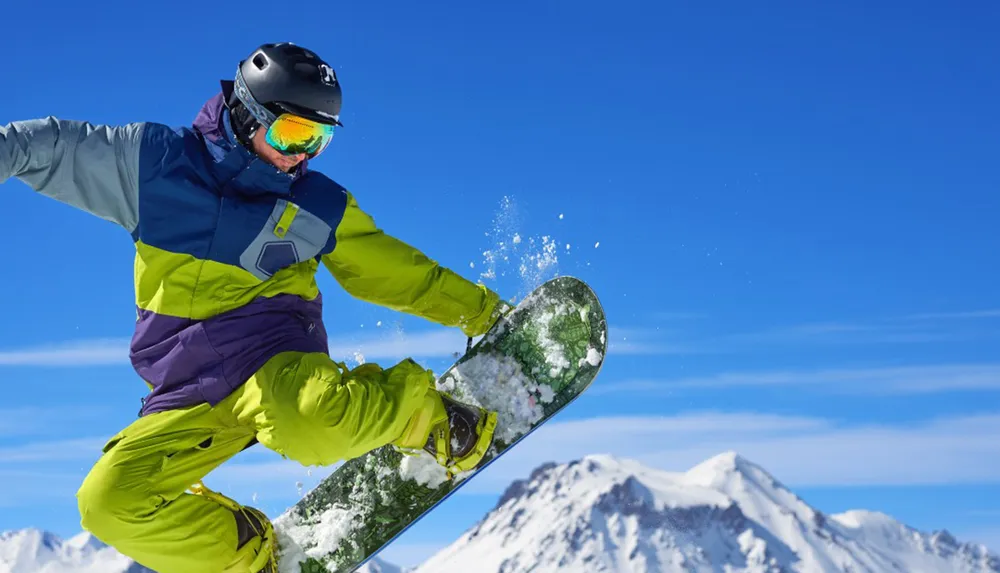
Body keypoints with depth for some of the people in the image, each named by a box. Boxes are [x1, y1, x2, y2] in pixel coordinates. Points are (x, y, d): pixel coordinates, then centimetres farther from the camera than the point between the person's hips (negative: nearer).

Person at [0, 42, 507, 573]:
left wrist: (479, 308, 17)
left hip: (272, 357, -2)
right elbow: (46, 147, 5)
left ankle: (429, 415, -8)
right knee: (108, 501, -14)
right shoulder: (155, 162, 2)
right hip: (190, 398, 3)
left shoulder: (323, 208, 6)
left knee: (311, 424, -38)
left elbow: (395, 270, 17)